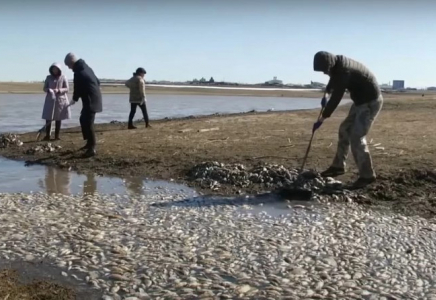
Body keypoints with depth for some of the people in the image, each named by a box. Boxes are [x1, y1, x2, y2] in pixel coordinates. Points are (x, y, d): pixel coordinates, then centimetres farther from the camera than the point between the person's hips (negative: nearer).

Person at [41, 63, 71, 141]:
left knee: (58, 119, 2)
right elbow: (44, 88, 8)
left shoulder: (63, 78, 0)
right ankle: (47, 135, -1)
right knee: (48, 119, -4)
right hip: (50, 100, 1)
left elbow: (67, 89, -2)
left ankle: (57, 136, 8)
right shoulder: (49, 78, 6)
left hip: (61, 100, -1)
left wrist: (59, 90, -18)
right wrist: (48, 90, -15)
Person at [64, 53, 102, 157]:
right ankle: (89, 143, 28)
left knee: (88, 124, -9)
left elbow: (77, 89, -12)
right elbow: (97, 81, 19)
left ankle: (92, 148, -9)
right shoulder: (86, 67, 12)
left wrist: (74, 99, 6)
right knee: (84, 120, 20)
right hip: (93, 98, 10)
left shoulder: (79, 73, -18)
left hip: (90, 101, -10)